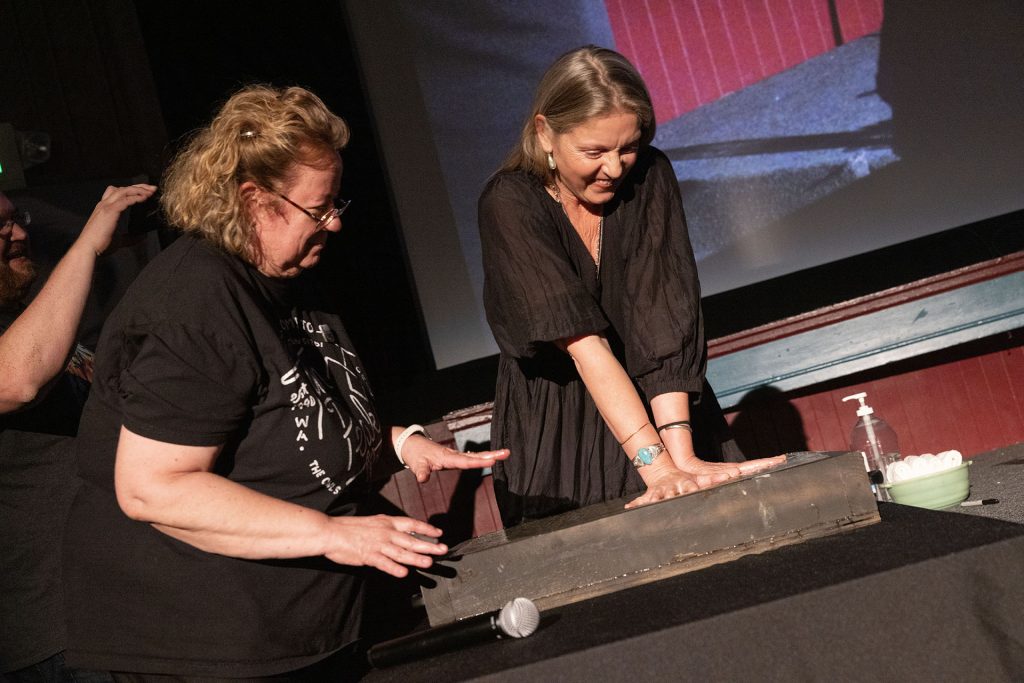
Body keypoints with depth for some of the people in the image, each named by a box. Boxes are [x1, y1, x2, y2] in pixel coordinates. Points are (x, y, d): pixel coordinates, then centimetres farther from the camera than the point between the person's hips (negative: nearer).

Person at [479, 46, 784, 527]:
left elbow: (665, 318, -19)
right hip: (555, 433, -2)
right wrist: (654, 462, -35)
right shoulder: (509, 204, -18)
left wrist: (680, 453, -30)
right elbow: (583, 343, -27)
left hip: (661, 408, 2)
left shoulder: (649, 176, -10)